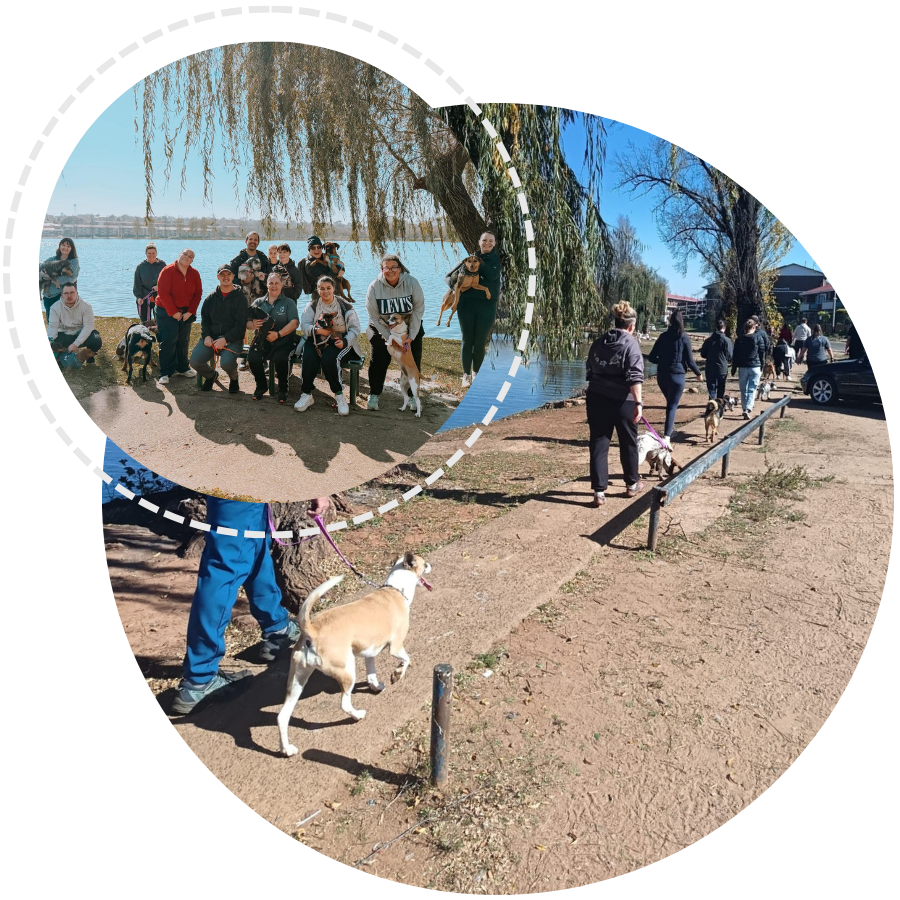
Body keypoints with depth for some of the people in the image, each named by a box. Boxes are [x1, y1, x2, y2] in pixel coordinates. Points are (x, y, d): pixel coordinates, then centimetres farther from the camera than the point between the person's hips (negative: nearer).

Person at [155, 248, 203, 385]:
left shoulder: (194, 274, 4)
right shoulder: (168, 271, -11)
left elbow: (198, 294, 4)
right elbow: (163, 293, -15)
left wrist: (190, 312, -6)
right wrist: (174, 312, -16)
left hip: (186, 313, 5)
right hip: (166, 312, -4)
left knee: (183, 341, 10)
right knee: (168, 342, -7)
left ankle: (182, 368, 22)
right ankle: (165, 373, -3)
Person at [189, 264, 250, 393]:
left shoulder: (239, 297, 1)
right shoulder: (211, 298, 15)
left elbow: (241, 324, -6)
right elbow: (204, 320, 16)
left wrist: (225, 339, -17)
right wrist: (206, 336, -5)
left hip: (233, 340, -4)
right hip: (211, 337, 4)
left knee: (227, 362, -32)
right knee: (195, 361, -17)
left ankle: (234, 379, 6)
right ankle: (211, 375, 19)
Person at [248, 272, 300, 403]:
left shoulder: (288, 302, 9)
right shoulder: (259, 302, 17)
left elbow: (294, 323, -6)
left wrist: (278, 334, -20)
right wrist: (254, 324, -17)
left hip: (283, 340, -2)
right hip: (262, 339, 3)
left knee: (280, 358, -33)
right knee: (252, 357, -26)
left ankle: (283, 389, -8)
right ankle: (261, 386, 2)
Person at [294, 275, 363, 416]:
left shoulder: (345, 306, 7)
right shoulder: (312, 306, 13)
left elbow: (355, 328, 2)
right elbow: (304, 325, 1)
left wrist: (345, 341, -16)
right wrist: (317, 330, -20)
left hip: (339, 342, -2)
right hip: (317, 342, 2)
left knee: (328, 358, -34)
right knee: (308, 357, -30)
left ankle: (339, 395, -21)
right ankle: (306, 394, -19)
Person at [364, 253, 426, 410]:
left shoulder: (412, 283, -16)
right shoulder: (374, 287, -16)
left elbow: (419, 309, -11)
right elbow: (374, 317, -11)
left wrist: (411, 336, -15)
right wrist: (389, 337, -17)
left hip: (410, 328, 1)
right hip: (383, 329, -1)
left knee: (413, 362, -2)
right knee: (378, 361, -9)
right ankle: (374, 394, 10)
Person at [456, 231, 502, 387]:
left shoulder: (497, 259, 4)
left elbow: (493, 275, -15)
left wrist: (479, 262, -15)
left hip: (487, 305, -1)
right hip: (467, 303, 1)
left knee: (480, 342, 3)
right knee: (467, 340, 3)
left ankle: (477, 373, 21)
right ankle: (466, 374, 13)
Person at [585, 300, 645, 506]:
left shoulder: (598, 342, 10)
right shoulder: (631, 343, -7)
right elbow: (635, 377, -18)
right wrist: (638, 402, -20)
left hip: (596, 398, 4)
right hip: (622, 401, -4)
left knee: (599, 444, 4)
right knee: (629, 443, 15)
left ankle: (599, 491, 0)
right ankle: (632, 485, 31)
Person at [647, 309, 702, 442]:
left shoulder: (663, 336, 2)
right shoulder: (684, 338, -7)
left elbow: (652, 357, 3)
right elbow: (689, 361, -5)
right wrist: (698, 374, 10)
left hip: (661, 375, 4)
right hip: (676, 375, -4)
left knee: (670, 402, 23)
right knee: (673, 405, 1)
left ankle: (670, 428, 32)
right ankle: (667, 435, -9)